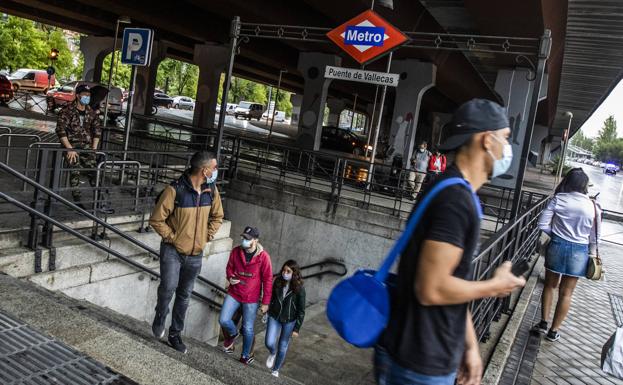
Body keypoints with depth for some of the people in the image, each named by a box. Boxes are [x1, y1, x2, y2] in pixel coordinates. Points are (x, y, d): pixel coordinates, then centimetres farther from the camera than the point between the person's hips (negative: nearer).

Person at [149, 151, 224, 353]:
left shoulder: (212, 190, -2)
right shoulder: (175, 190, -20)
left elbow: (217, 217, 14)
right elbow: (156, 220, -13)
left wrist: (207, 236, 4)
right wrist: (172, 237, -13)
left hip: (196, 254, 5)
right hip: (173, 251, -5)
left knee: (184, 295, 13)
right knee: (169, 286, -20)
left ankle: (175, 334, 29)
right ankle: (160, 317, 13)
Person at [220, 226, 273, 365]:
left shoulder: (263, 256, -17)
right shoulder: (236, 251, -7)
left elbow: (267, 280, -10)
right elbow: (229, 267, 11)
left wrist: (265, 302, -7)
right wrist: (230, 278, -13)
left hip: (251, 298, -3)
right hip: (234, 293, 3)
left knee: (248, 329, 6)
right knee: (223, 320, -6)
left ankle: (245, 355, 29)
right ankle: (233, 334, 29)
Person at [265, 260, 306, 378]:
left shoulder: (299, 289, -18)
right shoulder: (277, 282, -8)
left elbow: (301, 311, -11)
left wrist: (297, 328, -10)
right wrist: (267, 313, 16)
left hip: (289, 321, -2)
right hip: (274, 317, 2)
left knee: (283, 347, 11)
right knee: (269, 343, -9)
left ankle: (275, 370, 36)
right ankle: (273, 353, 29)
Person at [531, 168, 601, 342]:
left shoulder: (558, 199, -9)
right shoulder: (592, 206, -6)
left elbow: (542, 224, -10)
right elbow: (594, 237, 0)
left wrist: (556, 233, 7)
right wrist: (591, 255, 14)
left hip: (557, 246, 0)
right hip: (579, 251, 0)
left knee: (550, 285, 19)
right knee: (566, 293, 10)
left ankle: (543, 323, 19)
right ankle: (554, 331, 18)